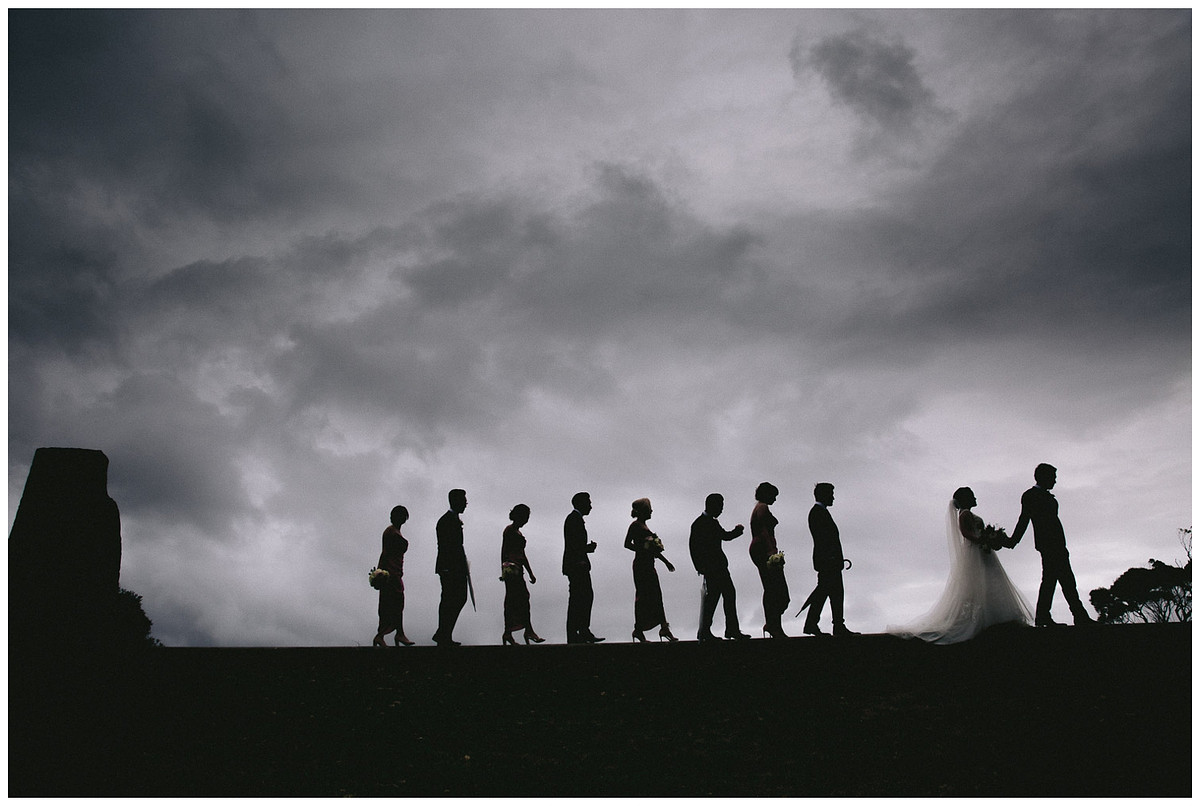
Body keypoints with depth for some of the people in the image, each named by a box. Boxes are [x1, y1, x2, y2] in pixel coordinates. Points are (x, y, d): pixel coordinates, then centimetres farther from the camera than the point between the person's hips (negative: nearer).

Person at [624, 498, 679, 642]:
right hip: (641, 565, -9)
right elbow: (627, 544, -16)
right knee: (643, 597, -6)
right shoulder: (635, 526, -8)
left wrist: (666, 561, 24)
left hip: (649, 565, 9)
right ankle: (638, 630, 0)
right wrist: (644, 550, -20)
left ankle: (664, 628, 9)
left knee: (656, 597, 7)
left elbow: (654, 547, 24)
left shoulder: (644, 526, 19)